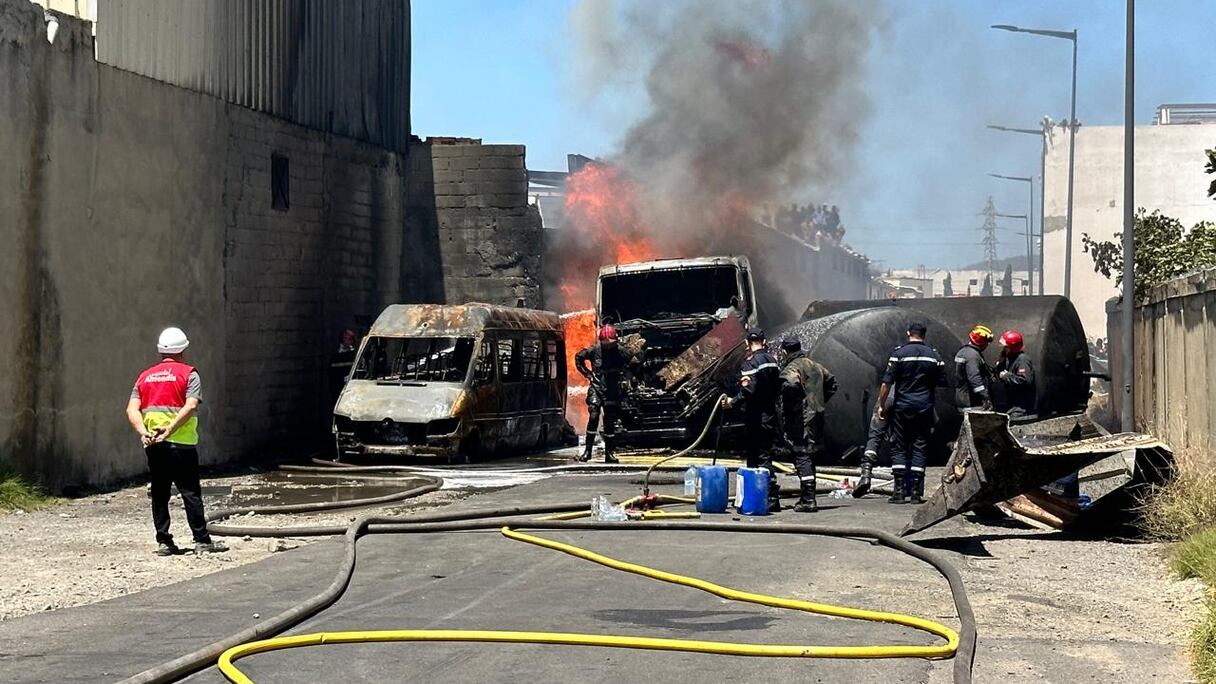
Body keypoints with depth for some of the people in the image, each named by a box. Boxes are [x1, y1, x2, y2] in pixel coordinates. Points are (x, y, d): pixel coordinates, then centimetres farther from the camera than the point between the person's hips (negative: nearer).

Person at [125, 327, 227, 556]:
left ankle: (163, 541, 9)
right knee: (190, 492, -1)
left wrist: (143, 432, -10)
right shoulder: (188, 374, 0)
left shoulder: (145, 376, 14)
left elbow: (132, 410, 1)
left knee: (159, 494, 10)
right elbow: (190, 406, -16)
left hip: (153, 444, 4)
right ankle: (202, 541, -2)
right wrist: (170, 429, -20)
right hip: (181, 443, -4)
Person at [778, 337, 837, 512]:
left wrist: (788, 407, -18)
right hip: (816, 416, 9)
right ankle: (807, 497, 21)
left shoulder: (792, 368, -10)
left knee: (802, 457, -9)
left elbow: (790, 384, -32)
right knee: (809, 458, 15)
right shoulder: (814, 365, 18)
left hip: (800, 420, -9)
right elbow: (831, 382, 29)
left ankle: (808, 500, -15)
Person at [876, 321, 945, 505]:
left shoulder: (899, 353, -5)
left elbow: (887, 383, -7)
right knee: (920, 448, 5)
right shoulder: (935, 355, 4)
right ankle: (916, 492, 0)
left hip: (902, 407, -2)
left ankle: (899, 491, -3)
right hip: (925, 407, 2)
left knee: (899, 447, 4)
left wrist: (882, 405, 1)